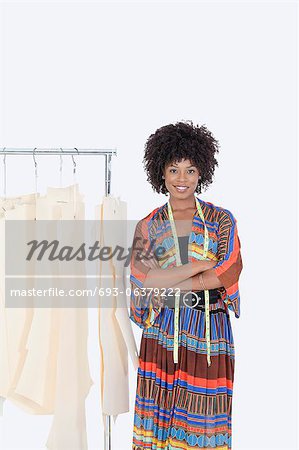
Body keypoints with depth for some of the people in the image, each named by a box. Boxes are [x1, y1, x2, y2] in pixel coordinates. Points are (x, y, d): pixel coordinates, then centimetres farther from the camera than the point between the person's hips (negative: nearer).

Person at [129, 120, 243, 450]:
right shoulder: (148, 226, 4)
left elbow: (231, 272, -10)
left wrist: (168, 284, -12)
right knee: (160, 408, 4)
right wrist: (202, 265, -13)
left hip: (210, 330, 0)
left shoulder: (222, 220, 3)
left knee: (204, 415, 4)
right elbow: (143, 278, -9)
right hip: (163, 331, 1)